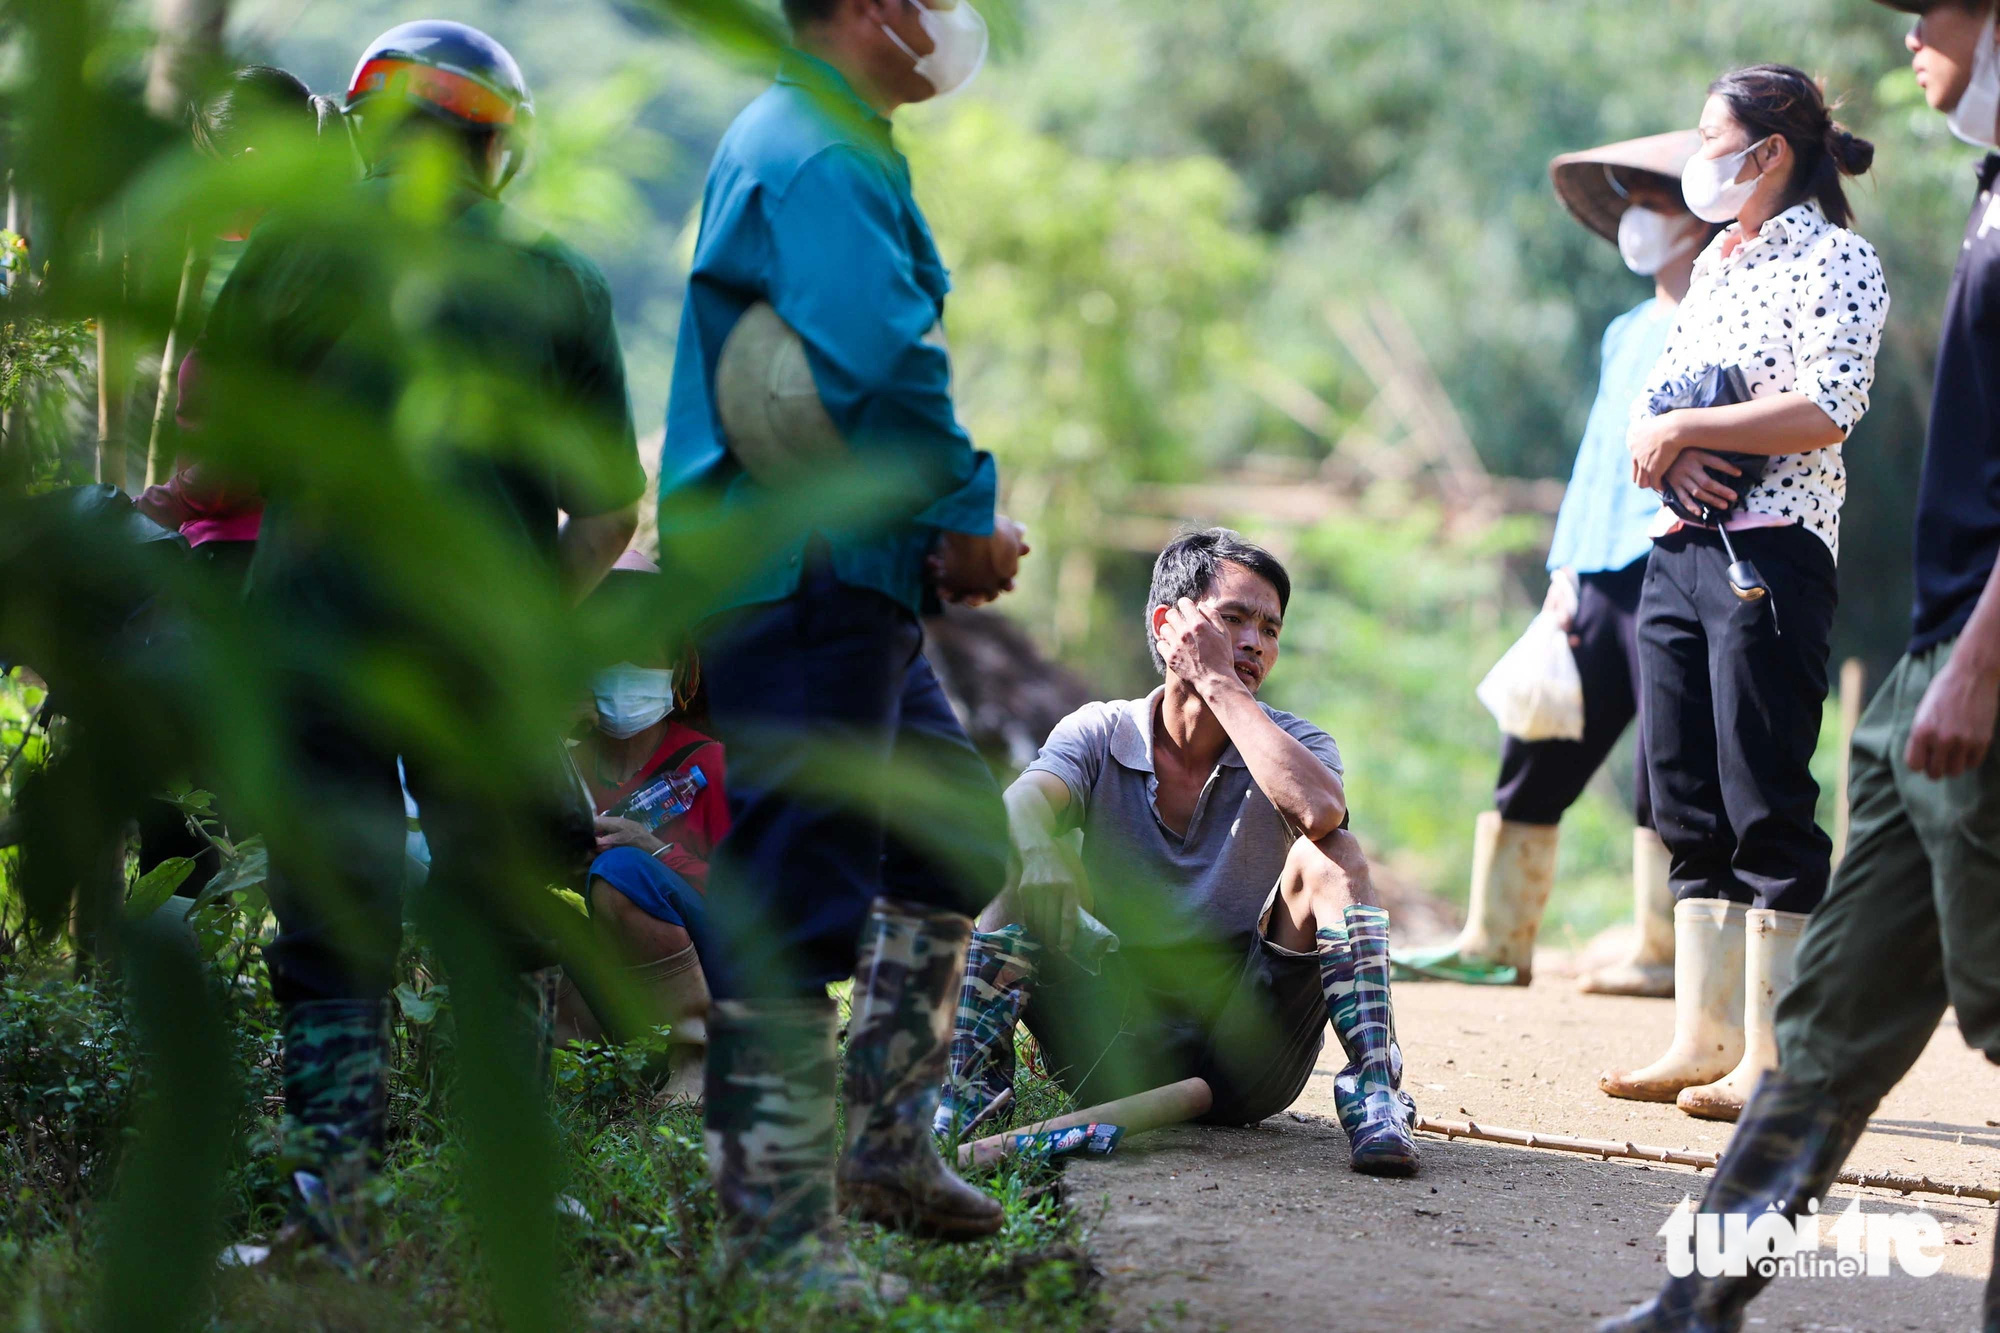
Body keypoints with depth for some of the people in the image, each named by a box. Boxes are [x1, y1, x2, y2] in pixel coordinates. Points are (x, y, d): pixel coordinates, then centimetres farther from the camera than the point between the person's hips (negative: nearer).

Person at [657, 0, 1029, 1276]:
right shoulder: (814, 156, -14)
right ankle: (779, 1234, -3)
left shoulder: (834, 145, 21)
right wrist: (968, 515, -11)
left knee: (956, 834, 20)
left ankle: (887, 1143, 27)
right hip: (799, 579, -11)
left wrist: (948, 528, 12)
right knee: (799, 894, -8)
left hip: (852, 579, 11)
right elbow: (884, 363, -25)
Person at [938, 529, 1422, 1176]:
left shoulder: (1293, 743, 0)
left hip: (1243, 1046, 0)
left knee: (1330, 857, -22)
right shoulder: (1098, 734, 2)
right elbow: (1016, 810, -19)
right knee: (1025, 871, -17)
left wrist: (1221, 684, -18)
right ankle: (972, 1074, -20)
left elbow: (1320, 811, -26)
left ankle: (1372, 1086, -29)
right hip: (1118, 1059, 1)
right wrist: (1036, 851, -43)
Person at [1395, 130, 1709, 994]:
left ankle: (1664, 953, 1)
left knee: (1666, 774, -6)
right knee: (1533, 757, 5)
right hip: (1599, 582, 8)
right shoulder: (1626, 333, 23)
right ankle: (1494, 943, 11)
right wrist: (1565, 572, 14)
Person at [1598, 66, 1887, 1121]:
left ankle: (1770, 1063, -6)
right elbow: (1653, 400, 18)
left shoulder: (1837, 262, -3)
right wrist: (1665, 458, -4)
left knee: (1767, 807, -8)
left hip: (1771, 552, -8)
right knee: (1688, 805, 7)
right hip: (1677, 552, 8)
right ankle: (1701, 1043, 12)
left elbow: (1823, 412, -16)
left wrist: (1680, 429, -11)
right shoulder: (1714, 264, 21)